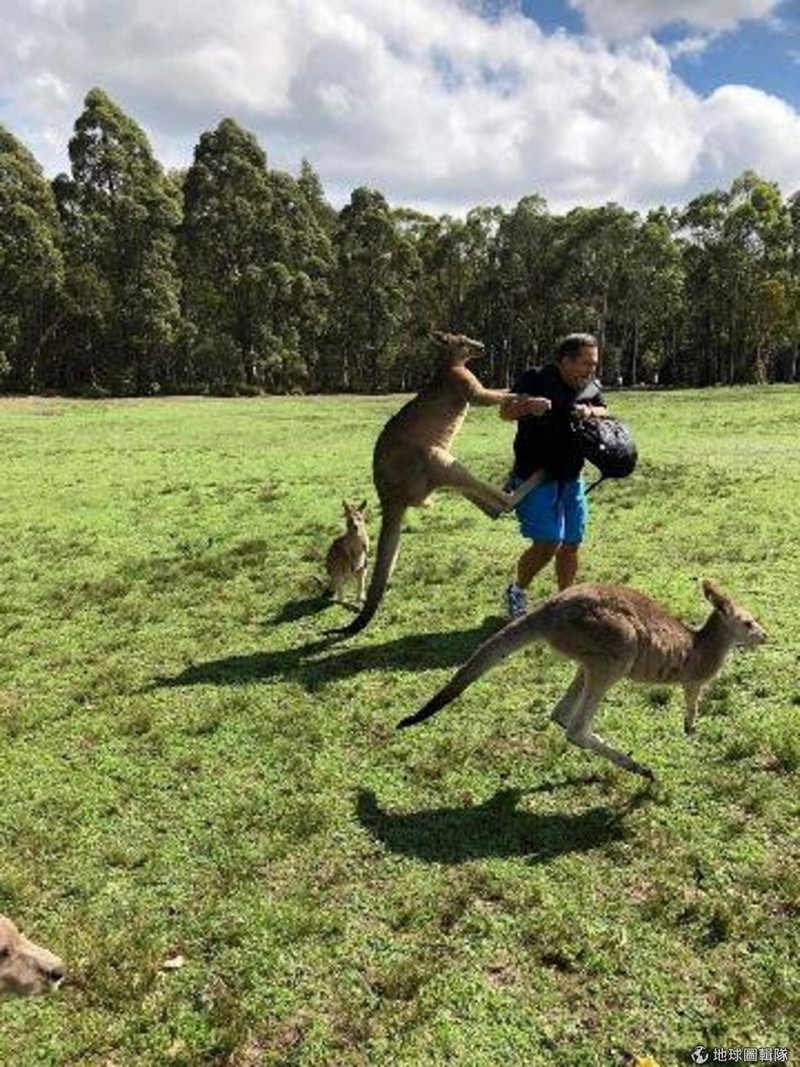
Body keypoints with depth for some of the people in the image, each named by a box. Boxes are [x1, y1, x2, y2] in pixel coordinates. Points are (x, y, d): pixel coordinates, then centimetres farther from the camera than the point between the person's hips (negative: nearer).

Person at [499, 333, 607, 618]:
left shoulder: (591, 387, 8)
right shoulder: (535, 379, -11)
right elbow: (505, 411, -18)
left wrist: (589, 412, -12)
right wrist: (526, 405, -41)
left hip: (571, 478, 6)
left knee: (570, 545, 9)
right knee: (547, 543, -13)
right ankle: (517, 592, 11)